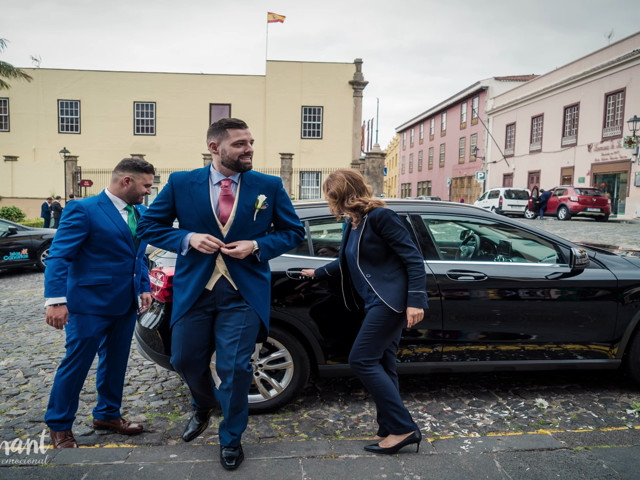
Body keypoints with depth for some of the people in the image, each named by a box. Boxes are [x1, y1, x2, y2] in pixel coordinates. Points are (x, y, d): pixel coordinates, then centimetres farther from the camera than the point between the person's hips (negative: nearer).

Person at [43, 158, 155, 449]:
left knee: (115, 363, 17)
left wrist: (144, 288, 8)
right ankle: (59, 426, 25)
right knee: (76, 364, 5)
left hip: (125, 305, 7)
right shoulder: (84, 210, -13)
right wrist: (56, 300, -24)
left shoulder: (139, 213, 9)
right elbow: (58, 256, -16)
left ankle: (108, 414, 36)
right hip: (89, 304, -7)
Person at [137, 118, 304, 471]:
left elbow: (293, 232, 4)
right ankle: (203, 407, 50)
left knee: (235, 368, 2)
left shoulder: (269, 186, -3)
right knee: (185, 360, 15)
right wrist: (188, 238, -13)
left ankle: (230, 439, 28)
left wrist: (257, 246, -13)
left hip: (243, 293, -1)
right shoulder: (181, 183, -2)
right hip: (193, 289, 2)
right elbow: (149, 226, 5)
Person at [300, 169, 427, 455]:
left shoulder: (380, 216, -12)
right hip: (377, 302, 9)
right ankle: (390, 431, 19)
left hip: (391, 300, -9)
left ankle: (403, 428, -2)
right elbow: (347, 262, 30)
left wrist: (415, 301, -21)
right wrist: (316, 273, 40)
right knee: (380, 365, 9)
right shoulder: (352, 224, 14)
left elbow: (413, 258, -14)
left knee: (362, 360, -9)